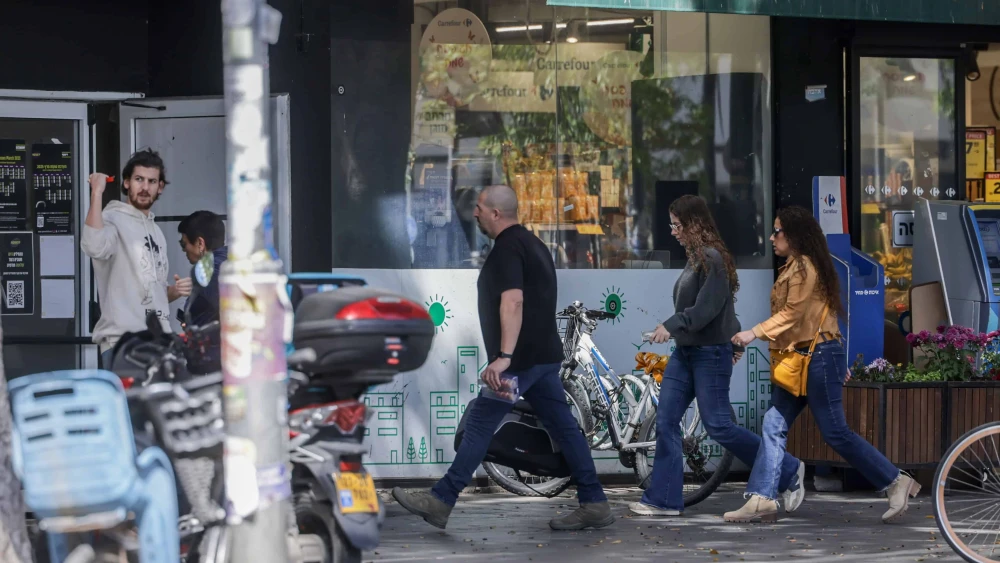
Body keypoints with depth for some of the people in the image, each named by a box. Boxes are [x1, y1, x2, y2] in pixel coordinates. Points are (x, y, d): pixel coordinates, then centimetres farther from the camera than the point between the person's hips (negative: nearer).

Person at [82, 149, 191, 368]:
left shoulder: (156, 231, 21)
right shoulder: (113, 220, -5)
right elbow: (94, 247, -30)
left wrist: (175, 291, 7)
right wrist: (97, 193, -25)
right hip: (121, 343, -8)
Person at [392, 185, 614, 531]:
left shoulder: (507, 249, -14)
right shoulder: (530, 242, 18)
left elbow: (513, 301, -27)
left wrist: (504, 356, -35)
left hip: (522, 357, -10)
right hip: (545, 354, 10)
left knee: (479, 423, -5)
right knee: (562, 425, 8)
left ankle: (440, 502, -2)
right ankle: (594, 504, 6)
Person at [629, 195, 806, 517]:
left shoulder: (713, 259, -15)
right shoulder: (695, 258, 13)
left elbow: (706, 308, -22)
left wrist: (671, 325, -26)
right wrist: (735, 341, 25)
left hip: (711, 354, -9)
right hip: (685, 352, 9)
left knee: (717, 425, -6)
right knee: (666, 421, 2)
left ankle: (787, 471, 8)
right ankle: (663, 499, 4)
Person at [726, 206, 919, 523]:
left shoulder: (804, 266, -13)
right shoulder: (793, 267, 17)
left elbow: (792, 313, -20)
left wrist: (755, 333, -23)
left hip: (818, 357, -10)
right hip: (797, 360, 10)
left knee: (834, 432, -7)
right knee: (774, 425, 3)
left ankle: (896, 483, 1)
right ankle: (761, 500, 1)